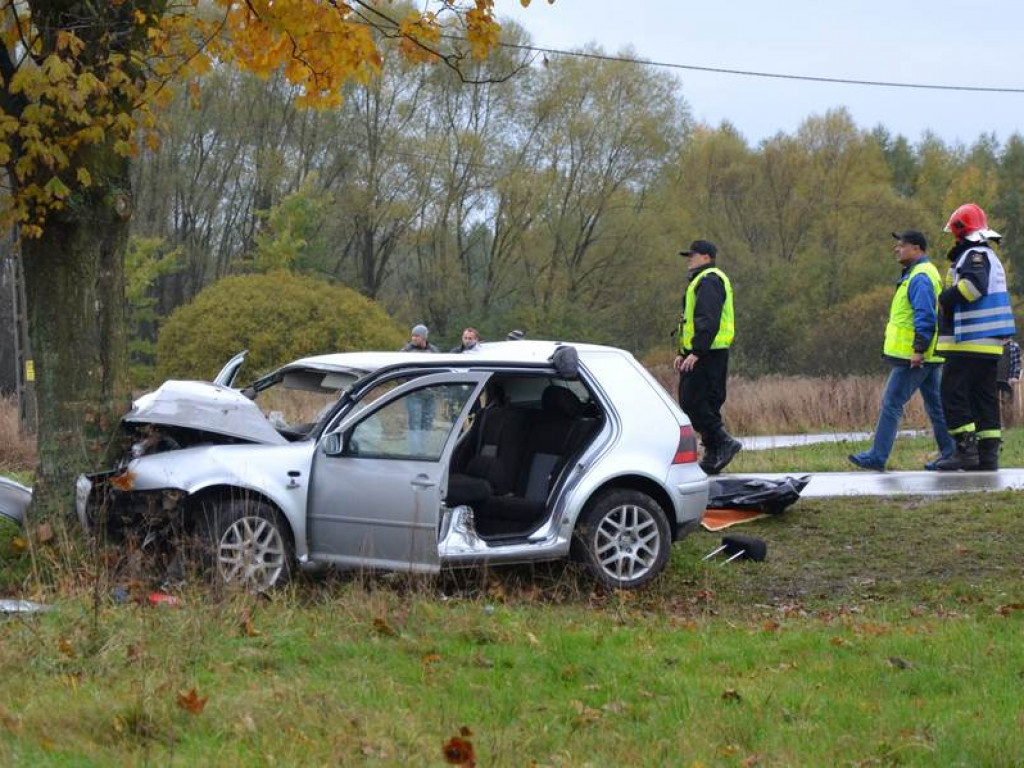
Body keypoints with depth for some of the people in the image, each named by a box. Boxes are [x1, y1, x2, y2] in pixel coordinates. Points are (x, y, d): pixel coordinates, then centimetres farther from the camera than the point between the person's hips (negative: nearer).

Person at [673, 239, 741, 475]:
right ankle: (713, 456, 9)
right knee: (707, 403, 9)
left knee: (691, 402, -13)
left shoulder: (709, 281, -12)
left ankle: (724, 442, -15)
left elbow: (708, 321, -22)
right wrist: (682, 353, 24)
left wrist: (696, 352, -26)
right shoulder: (704, 281, 23)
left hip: (706, 355, -11)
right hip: (706, 355, 11)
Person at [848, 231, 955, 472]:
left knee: (891, 404, -6)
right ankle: (951, 454, 11)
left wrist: (919, 348, -26)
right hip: (927, 357, 11)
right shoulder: (921, 274, 18)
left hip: (914, 356, -11)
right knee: (936, 405, 11)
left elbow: (925, 316, -23)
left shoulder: (919, 278, -15)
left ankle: (877, 457, -4)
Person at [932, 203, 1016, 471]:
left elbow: (975, 284, -28)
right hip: (989, 343, 10)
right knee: (984, 396, 9)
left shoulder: (974, 255, -10)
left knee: (953, 394, -8)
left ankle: (965, 449, -12)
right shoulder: (990, 256, 22)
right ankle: (988, 454, 7)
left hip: (970, 342, -10)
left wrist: (947, 297, -17)